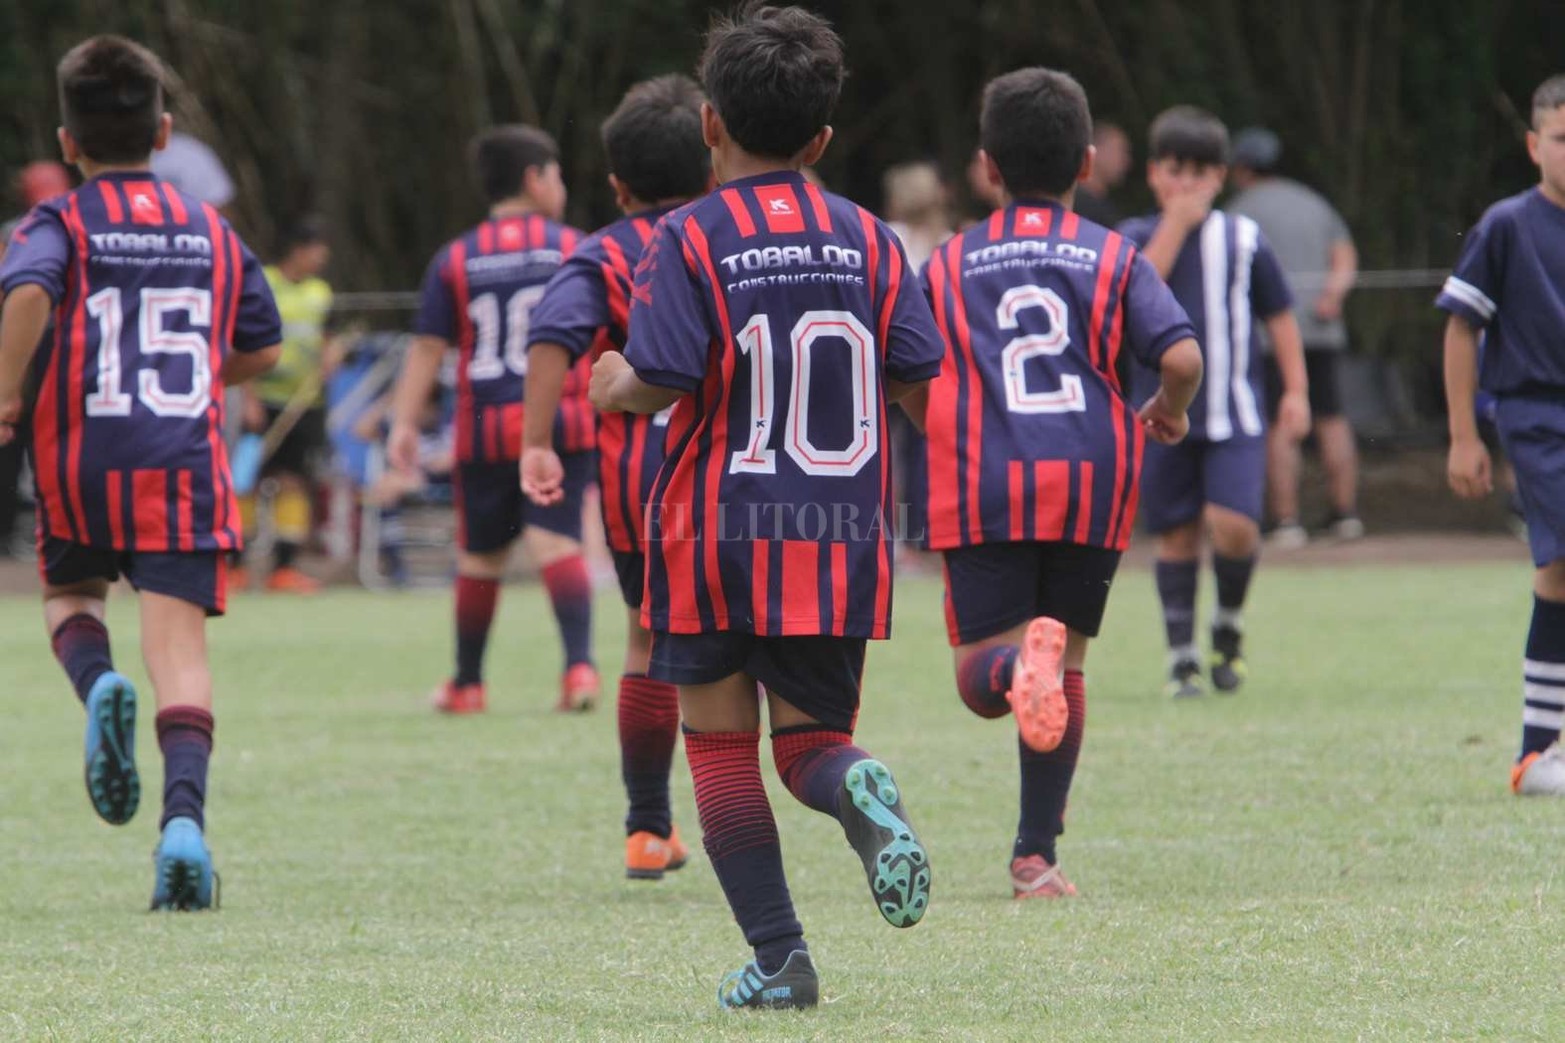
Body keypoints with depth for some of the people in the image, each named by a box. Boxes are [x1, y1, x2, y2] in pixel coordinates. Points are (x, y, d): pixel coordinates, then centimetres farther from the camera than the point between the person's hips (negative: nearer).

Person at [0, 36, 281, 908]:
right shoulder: (213, 232, 13)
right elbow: (261, 348, 20)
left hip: (83, 457, -1)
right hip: (187, 461, 1)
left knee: (71, 589, 25)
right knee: (180, 646, -5)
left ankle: (97, 681, -9)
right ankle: (185, 813, -25)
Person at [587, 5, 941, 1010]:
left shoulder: (689, 239, -7)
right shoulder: (865, 238, 3)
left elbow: (659, 382, -15)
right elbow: (918, 380, 2)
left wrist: (613, 384, 7)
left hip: (715, 534, -3)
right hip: (841, 541, 3)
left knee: (721, 747, 9)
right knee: (809, 741, 10)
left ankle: (778, 956, 3)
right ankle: (861, 788, -26)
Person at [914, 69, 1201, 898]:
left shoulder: (949, 264, 10)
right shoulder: (1114, 258, 7)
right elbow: (1181, 360, -6)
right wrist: (1168, 414, 16)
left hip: (982, 488, -1)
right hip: (1089, 484, 1)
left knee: (981, 679, -1)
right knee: (1066, 672, 15)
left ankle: (1019, 664, -38)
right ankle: (1037, 855, 14)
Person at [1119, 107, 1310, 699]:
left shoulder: (1243, 239, 5)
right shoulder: (1137, 239, 3)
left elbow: (1279, 316, 12)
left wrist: (1296, 390, 6)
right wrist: (1175, 224, -16)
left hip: (1233, 413, 0)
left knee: (1233, 524, -16)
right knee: (1177, 535, 4)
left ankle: (1229, 625, 10)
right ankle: (1182, 657, 15)